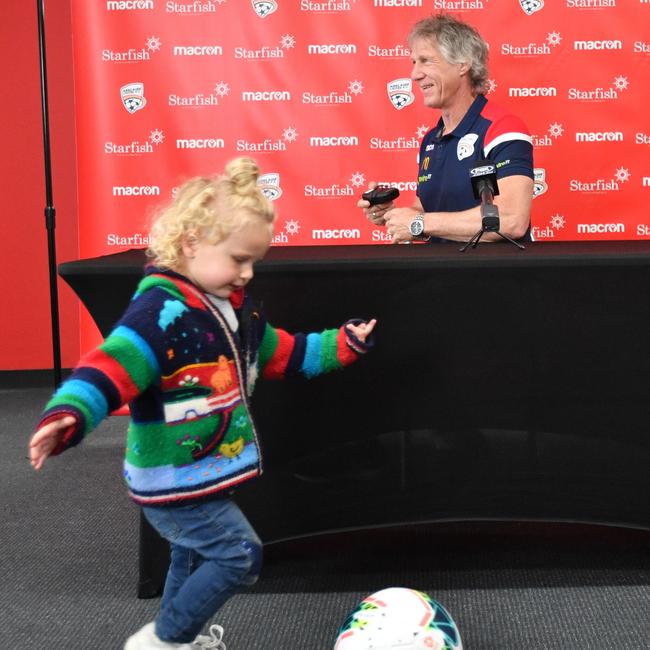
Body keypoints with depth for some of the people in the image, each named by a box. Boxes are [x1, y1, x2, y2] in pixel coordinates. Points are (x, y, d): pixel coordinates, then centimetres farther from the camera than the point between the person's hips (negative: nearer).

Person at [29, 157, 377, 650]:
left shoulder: (234, 307, 6)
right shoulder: (159, 312, -25)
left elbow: (281, 353, 21)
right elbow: (109, 368, -36)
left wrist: (342, 346, 19)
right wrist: (68, 416, -53)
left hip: (204, 474, 10)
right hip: (172, 481, -10)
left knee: (197, 556, 25)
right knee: (240, 555, -6)